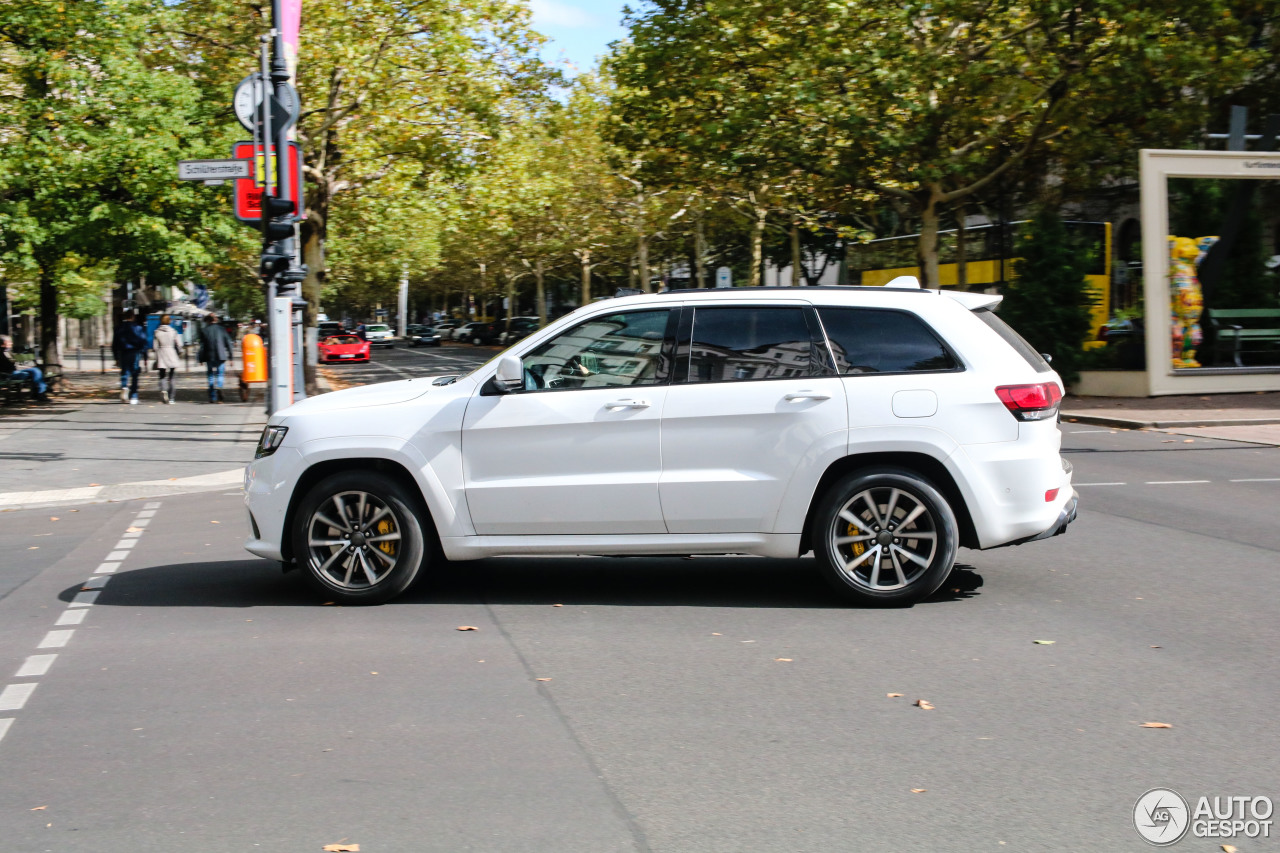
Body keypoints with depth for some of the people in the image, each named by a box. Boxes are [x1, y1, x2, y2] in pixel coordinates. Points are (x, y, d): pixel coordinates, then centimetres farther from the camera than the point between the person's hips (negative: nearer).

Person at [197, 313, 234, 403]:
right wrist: (230, 356, 8)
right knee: (220, 375, 9)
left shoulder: (204, 331, 0)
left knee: (211, 376, 7)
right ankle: (219, 387, -21)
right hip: (221, 357, 1)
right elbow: (228, 343, 3)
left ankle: (213, 398, 3)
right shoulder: (221, 329, 3)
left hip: (209, 357, -1)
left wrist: (201, 359, 5)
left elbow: (202, 346, -1)